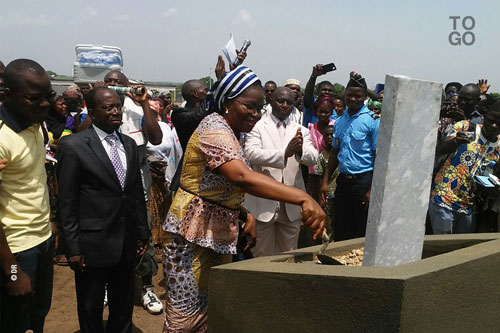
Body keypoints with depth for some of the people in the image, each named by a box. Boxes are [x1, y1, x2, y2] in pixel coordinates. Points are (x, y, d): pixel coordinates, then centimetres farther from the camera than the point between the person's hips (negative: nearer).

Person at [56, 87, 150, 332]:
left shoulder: (129, 144, 8)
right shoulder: (73, 146, -10)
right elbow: (67, 202, -10)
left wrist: (143, 231, 10)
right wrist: (73, 248, -11)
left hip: (127, 243, 5)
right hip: (93, 245, -5)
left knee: (123, 308, 19)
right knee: (91, 311, 13)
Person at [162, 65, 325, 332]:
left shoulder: (233, 133, 13)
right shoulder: (215, 128, -17)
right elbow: (243, 177, -35)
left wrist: (245, 215, 1)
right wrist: (303, 198, -43)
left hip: (219, 235, 9)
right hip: (194, 235, -9)